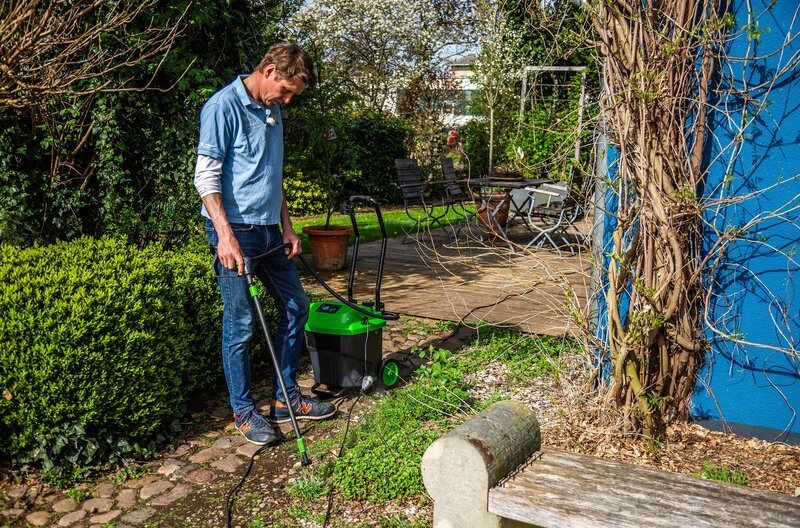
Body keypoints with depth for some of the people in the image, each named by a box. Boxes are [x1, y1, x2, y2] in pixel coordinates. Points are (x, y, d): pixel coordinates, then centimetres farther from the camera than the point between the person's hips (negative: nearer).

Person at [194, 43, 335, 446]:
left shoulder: (272, 112, 15)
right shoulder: (224, 106, -10)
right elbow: (206, 177, -15)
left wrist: (287, 226, 15)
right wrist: (225, 235, -23)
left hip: (269, 229, 9)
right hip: (236, 230, -8)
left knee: (295, 307, 12)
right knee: (240, 324, -1)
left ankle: (286, 398, 26)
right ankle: (244, 412, 15)